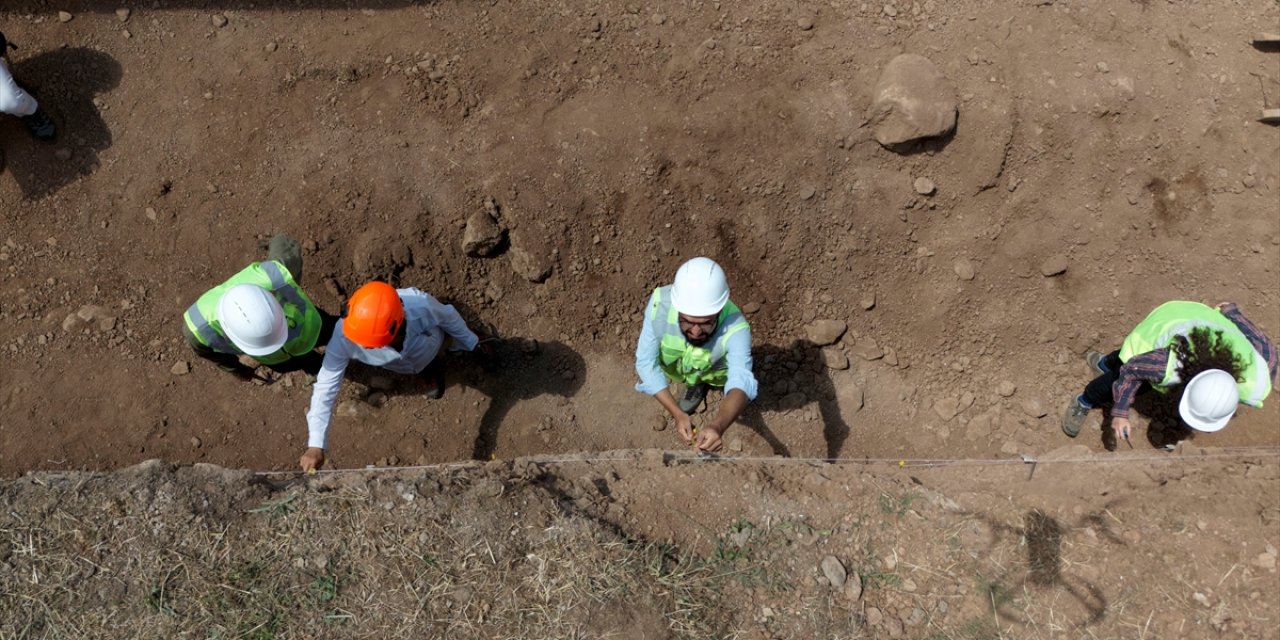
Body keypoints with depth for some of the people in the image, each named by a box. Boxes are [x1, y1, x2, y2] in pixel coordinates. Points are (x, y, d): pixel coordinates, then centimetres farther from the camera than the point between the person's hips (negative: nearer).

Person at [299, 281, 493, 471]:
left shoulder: (420, 306, -49)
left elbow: (448, 316, -26)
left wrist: (472, 342, -7)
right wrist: (316, 445, -41)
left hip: (427, 346, -1)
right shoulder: (344, 335, -47)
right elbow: (325, 387, -38)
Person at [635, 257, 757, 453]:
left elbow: (742, 383, -53)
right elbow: (646, 362, -31)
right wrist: (678, 414, -42)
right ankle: (695, 384, 16)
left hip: (716, 368, -1)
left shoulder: (735, 327, -43)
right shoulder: (660, 303, -39)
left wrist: (718, 425, -74)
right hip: (675, 363, 1)